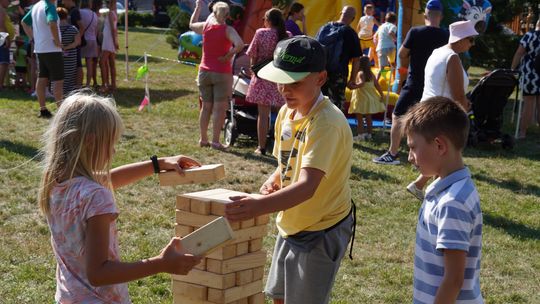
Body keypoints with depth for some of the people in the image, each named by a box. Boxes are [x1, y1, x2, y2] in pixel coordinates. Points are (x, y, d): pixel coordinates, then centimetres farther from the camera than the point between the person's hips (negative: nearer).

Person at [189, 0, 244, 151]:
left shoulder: (205, 26, 1)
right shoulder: (227, 30, -10)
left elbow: (192, 24, 23)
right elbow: (240, 45, -27)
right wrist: (228, 56, -13)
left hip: (205, 71, 4)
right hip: (222, 73, -4)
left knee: (206, 107, 14)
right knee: (219, 108, -1)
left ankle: (203, 139, 21)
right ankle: (215, 141, -2)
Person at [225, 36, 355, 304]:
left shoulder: (327, 123, -26)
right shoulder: (287, 112, 1)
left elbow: (307, 186, -38)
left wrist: (259, 206, -52)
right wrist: (273, 181, -7)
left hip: (321, 232, -9)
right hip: (290, 226, 9)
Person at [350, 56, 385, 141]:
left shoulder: (360, 73, -14)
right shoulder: (371, 74, 7)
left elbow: (361, 83, -31)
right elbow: (377, 85, 7)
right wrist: (381, 95, 12)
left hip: (361, 99, -7)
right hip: (370, 98, 7)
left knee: (359, 117, -3)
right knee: (368, 117, 15)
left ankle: (361, 134, -8)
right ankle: (369, 134, 20)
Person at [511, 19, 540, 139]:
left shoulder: (529, 36, -6)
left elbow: (519, 54, -7)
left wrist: (512, 69, 1)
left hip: (529, 75, -3)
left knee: (528, 103, 1)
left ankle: (522, 133, 6)